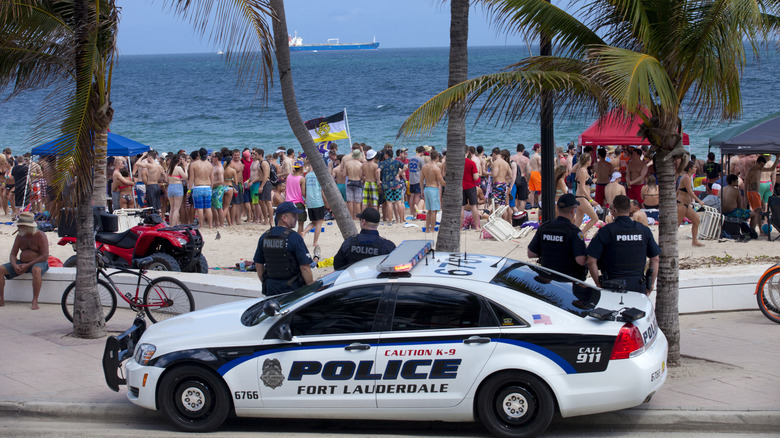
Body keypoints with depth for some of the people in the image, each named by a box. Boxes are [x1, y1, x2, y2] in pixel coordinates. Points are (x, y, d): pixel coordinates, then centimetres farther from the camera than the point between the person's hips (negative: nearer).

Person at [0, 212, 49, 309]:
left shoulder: (40, 236, -12)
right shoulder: (19, 236, 5)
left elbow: (45, 256, -18)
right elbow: (12, 255, 7)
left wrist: (28, 265, -22)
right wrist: (15, 265, -17)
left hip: (38, 262, -6)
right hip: (22, 263, 6)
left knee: (36, 270, -42)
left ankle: (35, 301, -38)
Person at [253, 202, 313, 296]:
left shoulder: (264, 237, 6)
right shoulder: (294, 237, -13)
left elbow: (258, 265, 12)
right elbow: (305, 267, -15)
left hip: (271, 288, 6)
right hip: (292, 287, -5)